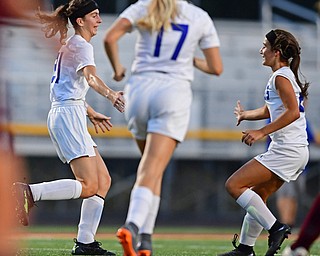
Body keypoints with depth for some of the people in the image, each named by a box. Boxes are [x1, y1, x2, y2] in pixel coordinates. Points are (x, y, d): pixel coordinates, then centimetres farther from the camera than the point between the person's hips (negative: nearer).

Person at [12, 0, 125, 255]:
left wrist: (91, 113, 42)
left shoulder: (70, 45, 22)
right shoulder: (81, 46, -8)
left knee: (103, 180, 7)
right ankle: (29, 192, -20)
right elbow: (91, 76, -29)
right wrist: (112, 95, -46)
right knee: (89, 186, -17)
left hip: (65, 114, 10)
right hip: (68, 115, -10)